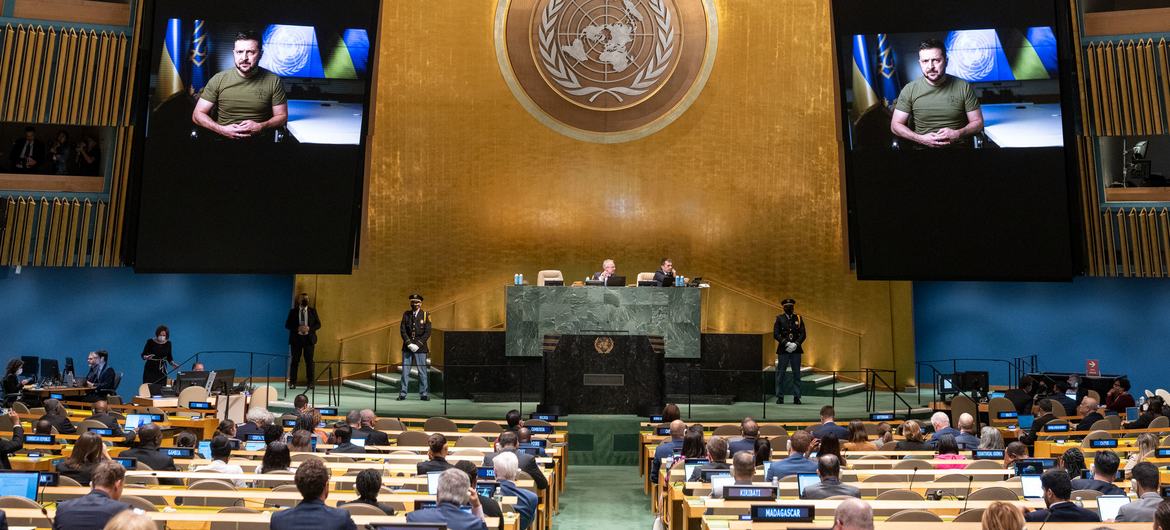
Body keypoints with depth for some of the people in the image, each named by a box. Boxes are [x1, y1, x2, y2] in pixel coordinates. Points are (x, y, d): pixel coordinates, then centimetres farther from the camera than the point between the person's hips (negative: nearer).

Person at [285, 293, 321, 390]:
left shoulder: (313, 311, 8)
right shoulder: (293, 311, 6)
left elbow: (318, 324, 7)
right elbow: (287, 325, 3)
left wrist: (309, 328, -11)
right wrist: (297, 328, -14)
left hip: (309, 338, 1)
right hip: (296, 338, 0)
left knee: (309, 361, 0)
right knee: (295, 361, 0)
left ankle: (310, 382, 4)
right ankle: (292, 382, 6)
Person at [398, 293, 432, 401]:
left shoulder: (425, 315, 0)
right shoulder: (406, 314, 7)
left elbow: (427, 332, -5)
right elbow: (402, 330, 1)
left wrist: (418, 344, -13)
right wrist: (409, 343, -10)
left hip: (420, 347, -2)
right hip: (407, 347, 2)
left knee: (422, 371, 0)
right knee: (405, 371, 2)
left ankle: (423, 394, 6)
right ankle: (402, 394, 8)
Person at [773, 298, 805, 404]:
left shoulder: (798, 318, 8)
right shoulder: (779, 318, 4)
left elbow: (803, 334, 3)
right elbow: (775, 334, -3)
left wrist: (796, 344, -12)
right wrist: (786, 343, -13)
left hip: (796, 350, 1)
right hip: (783, 350, -1)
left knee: (796, 374, 3)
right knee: (780, 374, 0)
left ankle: (796, 397, 8)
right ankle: (780, 397, 7)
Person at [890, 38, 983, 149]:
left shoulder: (964, 87, 4)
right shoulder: (909, 90, 3)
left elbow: (978, 122, 7)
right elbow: (896, 125, 3)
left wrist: (958, 134, -11)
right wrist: (921, 139, -10)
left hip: (958, 146, 1)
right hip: (923, 147, -1)